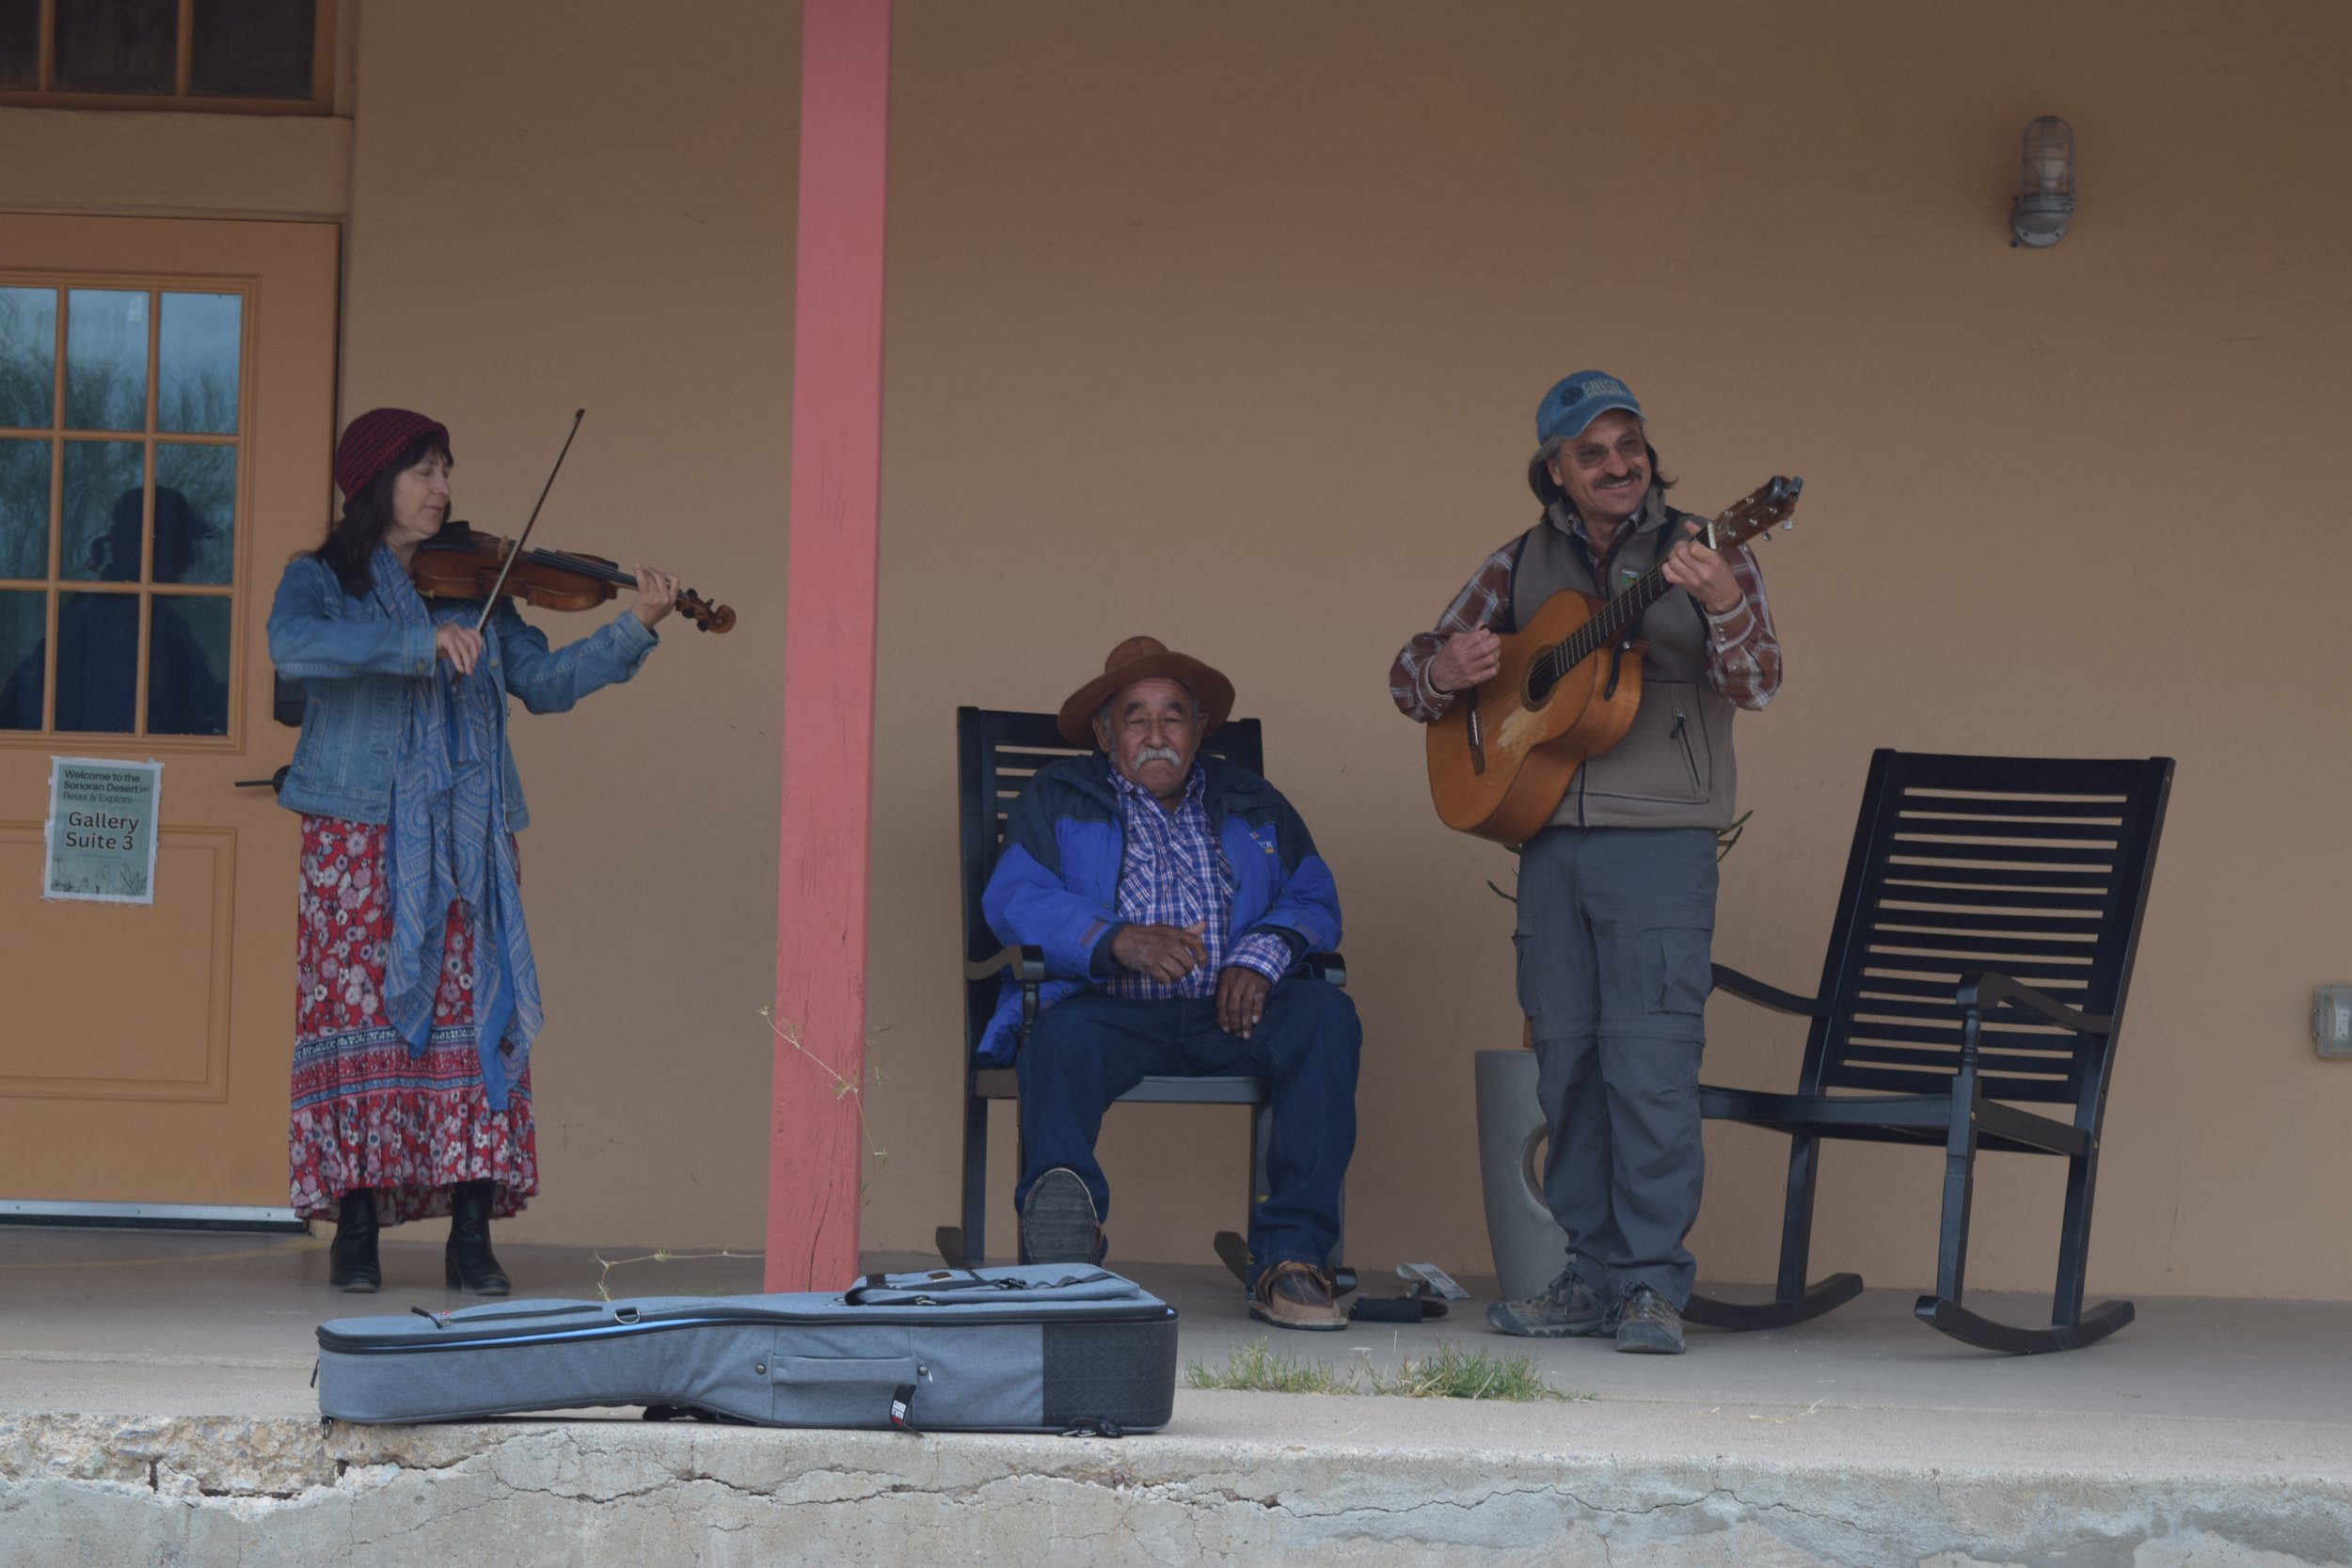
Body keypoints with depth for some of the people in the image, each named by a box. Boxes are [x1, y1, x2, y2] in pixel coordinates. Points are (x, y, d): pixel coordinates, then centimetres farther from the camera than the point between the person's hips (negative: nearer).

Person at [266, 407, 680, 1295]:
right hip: (359, 836, -3)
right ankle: (356, 1229, 0)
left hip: (466, 845, 3)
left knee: (476, 1014, -5)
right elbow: (293, 647, -18)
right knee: (361, 1016, -7)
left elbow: (545, 682, 7)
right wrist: (420, 642, -26)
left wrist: (634, 632, -7)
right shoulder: (321, 582, 5)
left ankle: (472, 1237, -5)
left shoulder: (472, 588, 16)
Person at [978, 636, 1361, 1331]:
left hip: (1227, 1012, 2)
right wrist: (1119, 941, -19)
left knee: (1325, 1014, -27)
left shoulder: (1252, 804, 24)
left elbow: (1314, 899, 14)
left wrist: (1263, 955, -9)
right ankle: (1060, 1262, -51)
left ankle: (1290, 1258, -31)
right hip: (1111, 1009, -2)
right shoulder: (1056, 799, 15)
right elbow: (1012, 900, -2)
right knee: (1063, 1038, -37)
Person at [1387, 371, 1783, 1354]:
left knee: (1649, 1060, -9)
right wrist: (1445, 670, -8)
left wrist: (1725, 606, -32)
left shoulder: (1696, 553, 2)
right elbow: (1410, 678, 16)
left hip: (1661, 841, -4)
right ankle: (1596, 1275, 15)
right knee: (1565, 1057, 7)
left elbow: (1756, 684, -11)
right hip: (1549, 836, 5)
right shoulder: (1522, 566, 13)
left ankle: (1654, 1284, -5)